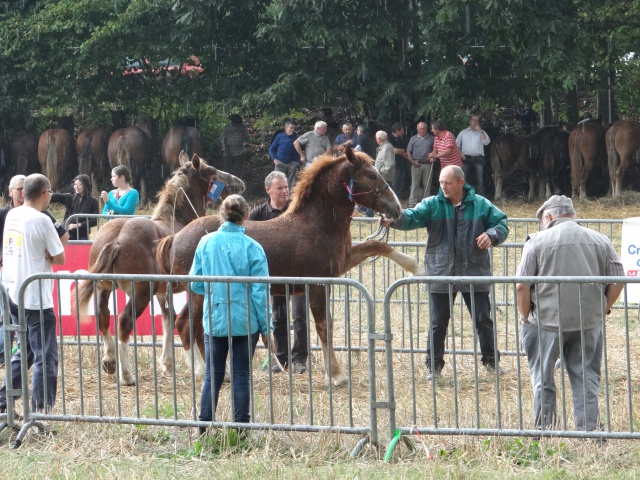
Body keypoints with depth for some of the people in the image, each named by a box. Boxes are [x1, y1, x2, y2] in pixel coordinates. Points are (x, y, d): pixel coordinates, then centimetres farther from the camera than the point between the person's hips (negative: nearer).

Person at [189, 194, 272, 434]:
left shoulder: (206, 243, -3)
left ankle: (203, 427, 8)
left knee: (212, 375, 11)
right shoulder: (252, 248, -10)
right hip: (245, 322, -2)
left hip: (214, 321, 2)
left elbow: (195, 284, 3)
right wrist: (265, 328, -1)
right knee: (242, 376, 7)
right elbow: (260, 292, -8)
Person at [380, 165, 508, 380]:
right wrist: (394, 219, -38)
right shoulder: (433, 205, -1)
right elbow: (413, 216, -17)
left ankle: (491, 361, 23)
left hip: (474, 273, 0)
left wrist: (491, 235, -16)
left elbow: (501, 223, 6)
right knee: (437, 322, 5)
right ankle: (434, 365, 15)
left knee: (483, 319, 8)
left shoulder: (481, 205, 1)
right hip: (441, 274, 0)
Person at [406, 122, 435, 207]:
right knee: (415, 185, -1)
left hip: (427, 164, 0)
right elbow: (408, 152, 8)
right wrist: (413, 161, -5)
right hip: (416, 164, 0)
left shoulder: (431, 139, 7)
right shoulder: (413, 139, 9)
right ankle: (412, 203, -1)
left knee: (427, 185, 4)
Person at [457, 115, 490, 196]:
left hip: (478, 159, -1)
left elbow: (487, 142, -5)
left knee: (480, 180, -5)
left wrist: (480, 131, -7)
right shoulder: (463, 133, 14)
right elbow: (457, 145, 14)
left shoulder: (481, 132, 12)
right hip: (466, 159, 1)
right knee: (465, 179, 0)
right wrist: (460, 154, -1)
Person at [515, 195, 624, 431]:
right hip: (589, 323, 3)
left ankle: (544, 428, 12)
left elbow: (522, 286, -8)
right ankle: (588, 428, 5)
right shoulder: (600, 241, 7)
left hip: (547, 321, -3)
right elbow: (617, 281, 6)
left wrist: (525, 317, 5)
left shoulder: (537, 241, -3)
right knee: (586, 378, 9)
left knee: (543, 379, 10)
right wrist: (602, 310, 16)